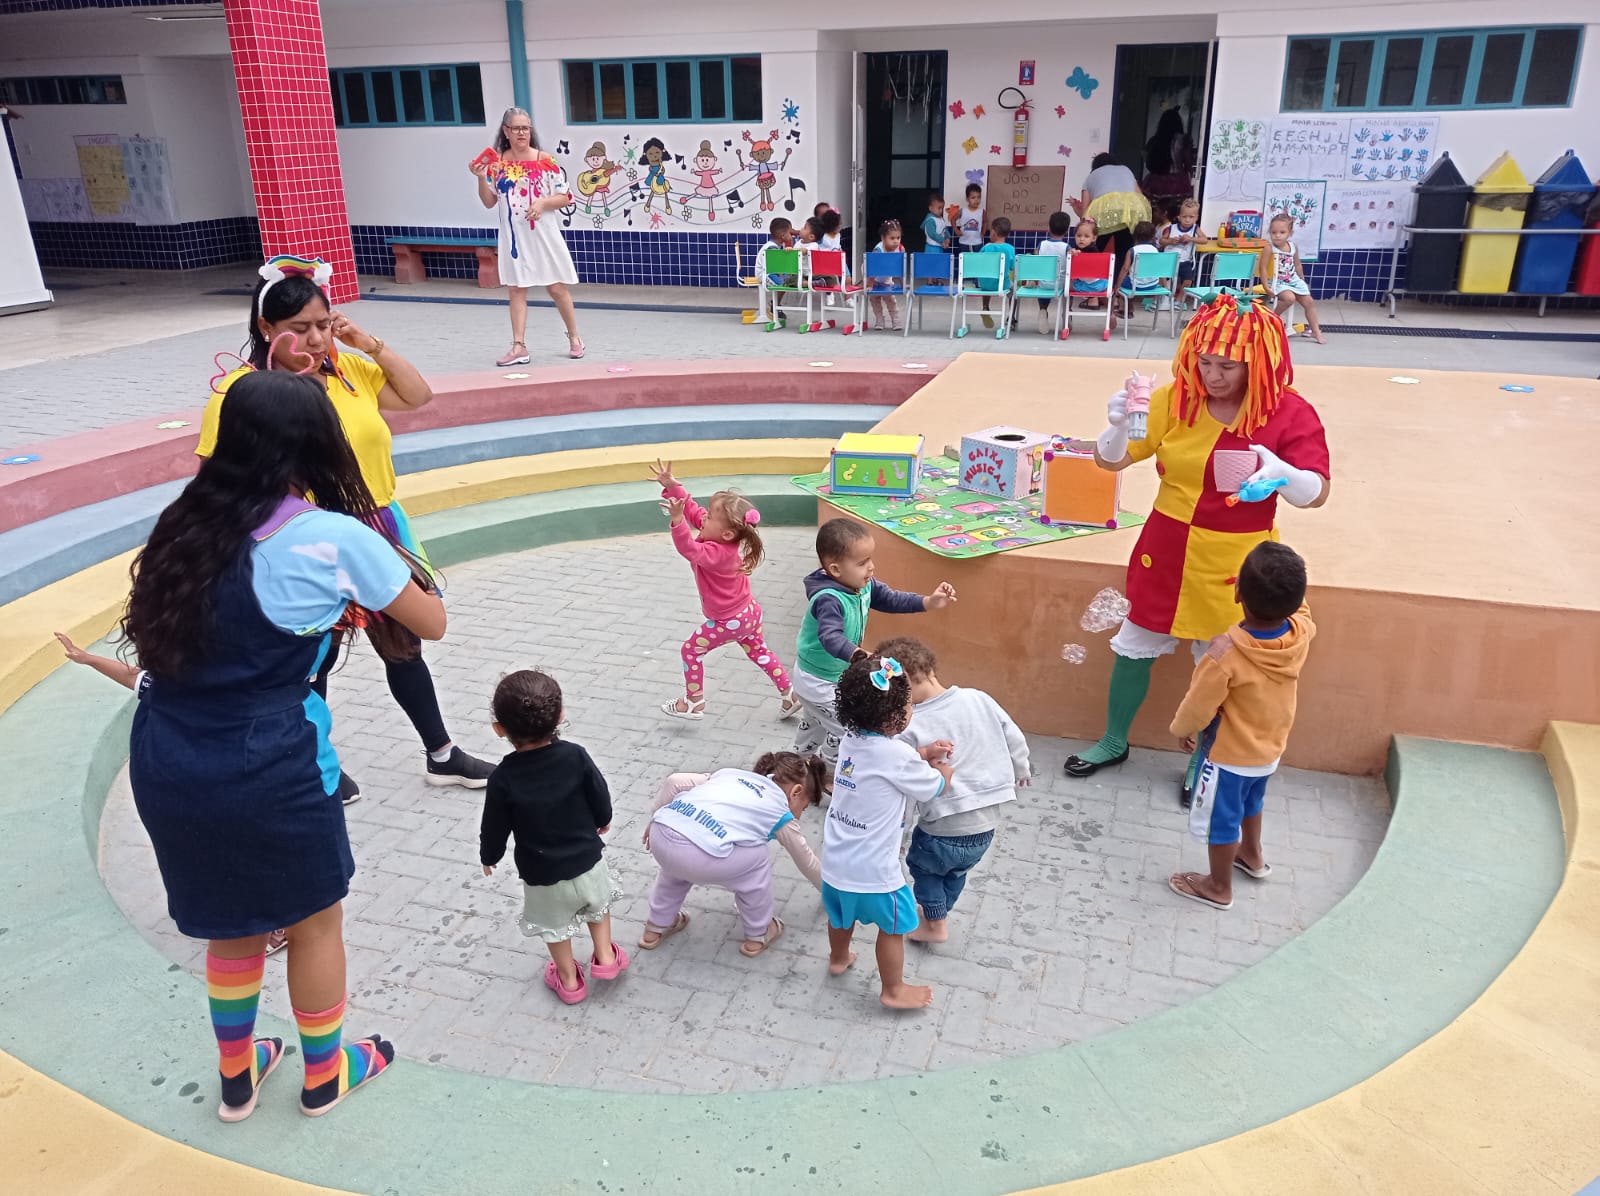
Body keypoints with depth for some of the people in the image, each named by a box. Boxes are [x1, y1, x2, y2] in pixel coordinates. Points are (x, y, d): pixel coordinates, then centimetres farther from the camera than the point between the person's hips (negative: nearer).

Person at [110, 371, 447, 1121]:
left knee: (232, 925, 27)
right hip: (266, 767, -6)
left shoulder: (188, 522, 6)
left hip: (164, 759, 6)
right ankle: (324, 1074, 40)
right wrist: (380, 555, 15)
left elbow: (159, 640, 7)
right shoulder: (335, 537, -11)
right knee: (314, 920, 20)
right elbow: (431, 624, 1)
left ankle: (237, 1076, 46)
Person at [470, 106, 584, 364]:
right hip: (513, 236, 2)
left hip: (541, 234, -2)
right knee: (516, 289, 2)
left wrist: (543, 202, -20)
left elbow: (564, 197, -3)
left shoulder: (545, 161, -5)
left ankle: (574, 337, 23)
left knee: (556, 287, 5)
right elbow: (489, 202, 4)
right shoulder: (497, 163, 2)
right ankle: (519, 347, 3)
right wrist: (481, 178, -11)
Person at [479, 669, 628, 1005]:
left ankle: (569, 980, 41)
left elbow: (495, 828, -10)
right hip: (588, 861, 1)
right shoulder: (575, 756, -20)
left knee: (554, 925, 26)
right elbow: (600, 798, -5)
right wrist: (602, 821, 18)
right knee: (597, 903, 33)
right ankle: (605, 958, 39)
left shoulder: (503, 779, -24)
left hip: (542, 874, -1)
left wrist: (488, 857, 12)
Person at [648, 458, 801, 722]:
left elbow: (689, 550, -53)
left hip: (729, 621, -9)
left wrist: (677, 521, -68)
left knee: (691, 650, 9)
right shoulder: (720, 537, -11)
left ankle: (694, 703, 22)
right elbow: (691, 508, -4)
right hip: (748, 613, 9)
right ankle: (790, 695, 32)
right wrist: (671, 486, -13)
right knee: (759, 652, 24)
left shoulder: (716, 553, -35)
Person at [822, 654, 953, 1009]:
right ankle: (893, 991, 35)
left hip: (835, 860, 7)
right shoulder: (897, 755, -25)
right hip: (872, 869, -7)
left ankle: (838, 959, 56)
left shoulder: (852, 740, -3)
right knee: (893, 926, 17)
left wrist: (924, 753, 8)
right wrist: (942, 766, 12)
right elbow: (935, 788, -8)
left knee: (842, 915, 32)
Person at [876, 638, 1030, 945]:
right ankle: (936, 912, 53)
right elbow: (1015, 741, 3)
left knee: (921, 862, 29)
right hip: (987, 826, 5)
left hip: (944, 832, -5)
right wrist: (1022, 771, 25)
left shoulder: (909, 729, -21)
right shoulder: (979, 699, -8)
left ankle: (935, 925, 39)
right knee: (956, 871, 34)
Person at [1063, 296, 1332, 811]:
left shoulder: (1289, 412, -13)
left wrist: (1280, 472, -35)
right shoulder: (1175, 399, -7)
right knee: (1134, 649, 14)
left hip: (1235, 564, -3)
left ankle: (1204, 760, 32)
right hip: (1166, 550, 3)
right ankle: (1113, 741, 35)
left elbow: (1316, 494, -14)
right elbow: (1111, 460, -3)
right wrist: (1118, 423, -25)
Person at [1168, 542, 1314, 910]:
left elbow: (1198, 706, -22)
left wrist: (1182, 729, -4)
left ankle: (1219, 887, 36)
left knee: (1221, 819, 16)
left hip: (1229, 755, -6)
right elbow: (1298, 608, 7)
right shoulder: (1302, 633, -20)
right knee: (1250, 802, 33)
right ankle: (1252, 856, 57)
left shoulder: (1226, 653, -36)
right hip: (1269, 750, 7)